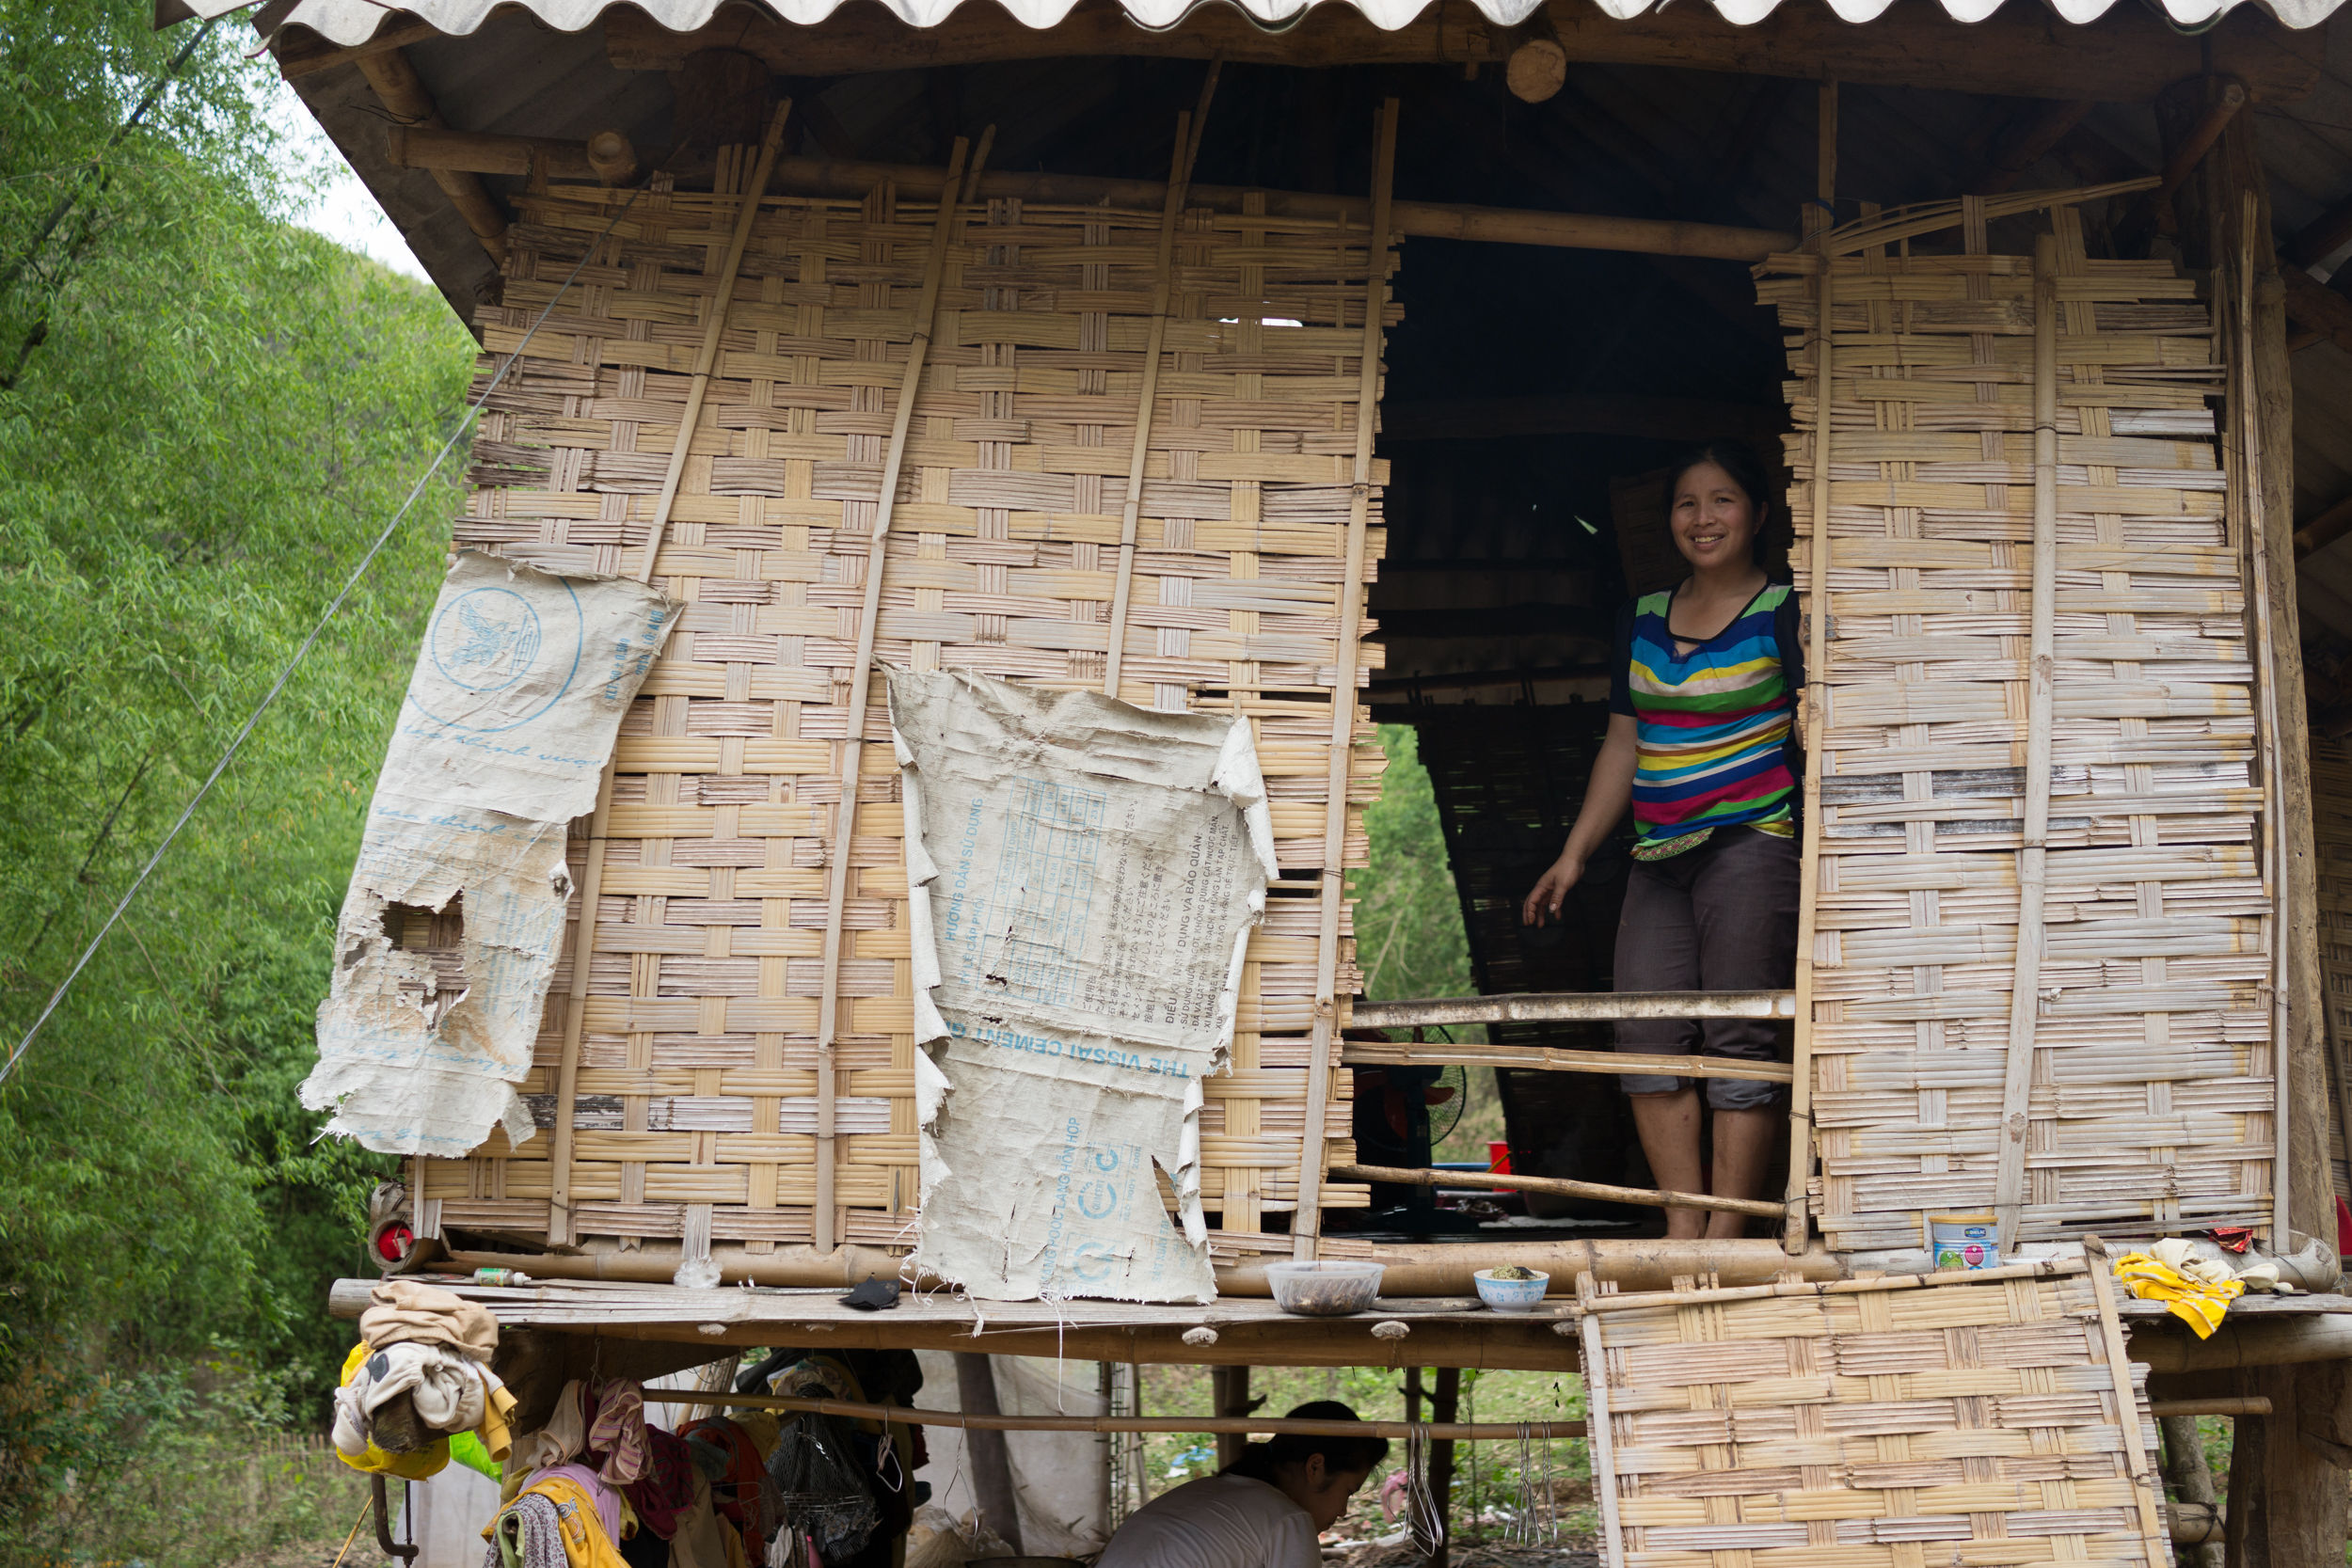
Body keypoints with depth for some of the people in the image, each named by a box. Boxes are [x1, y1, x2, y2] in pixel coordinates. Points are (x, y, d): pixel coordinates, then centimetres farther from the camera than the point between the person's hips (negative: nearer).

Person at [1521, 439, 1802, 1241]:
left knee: (1737, 1039, -8)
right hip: (1659, 857, 6)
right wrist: (1575, 853, 17)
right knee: (1645, 1031, -5)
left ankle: (1726, 1229, -5)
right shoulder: (1641, 618, 16)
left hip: (1752, 841, -6)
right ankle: (1682, 1221, -2)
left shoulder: (1785, 614, 0)